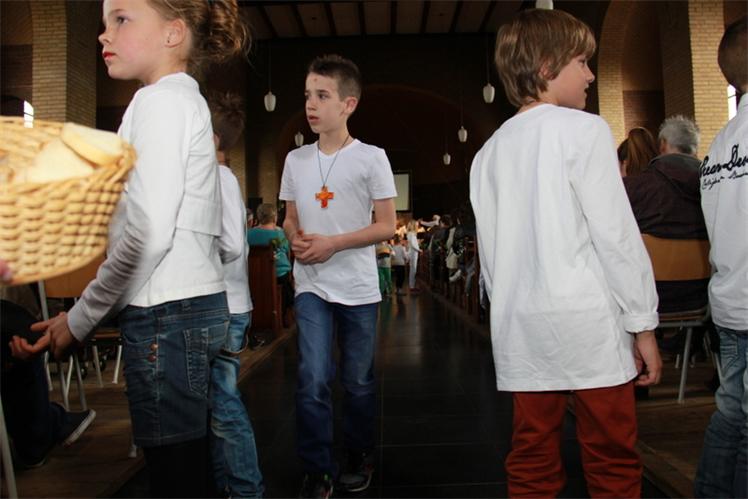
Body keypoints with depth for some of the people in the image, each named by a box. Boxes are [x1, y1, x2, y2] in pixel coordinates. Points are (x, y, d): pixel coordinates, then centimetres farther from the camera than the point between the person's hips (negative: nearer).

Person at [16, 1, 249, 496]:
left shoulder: (161, 99, -7)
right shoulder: (188, 101, 21)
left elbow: (148, 235, -17)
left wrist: (79, 319, -5)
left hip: (168, 314, -9)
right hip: (197, 305, 9)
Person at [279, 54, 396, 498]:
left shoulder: (371, 158, -5)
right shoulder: (296, 159, 8)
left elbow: (387, 226, -5)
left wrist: (334, 242, -16)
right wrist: (296, 240, -8)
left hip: (358, 289, -2)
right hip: (311, 287, 2)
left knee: (359, 381, 10)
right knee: (312, 380, -6)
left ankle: (360, 458, 31)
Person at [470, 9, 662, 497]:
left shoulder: (490, 151, 12)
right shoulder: (583, 129, -4)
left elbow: (489, 250, 11)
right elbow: (616, 234, -8)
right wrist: (644, 323, -2)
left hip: (521, 328, 6)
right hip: (586, 322, -5)